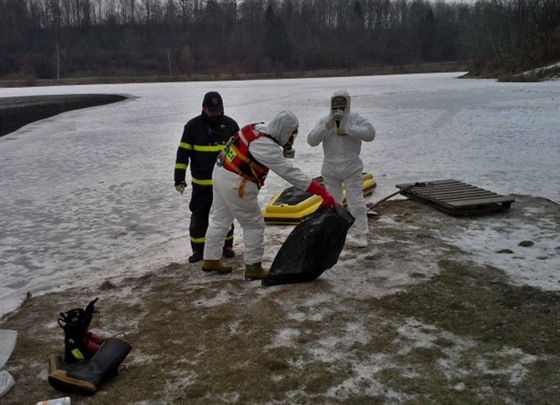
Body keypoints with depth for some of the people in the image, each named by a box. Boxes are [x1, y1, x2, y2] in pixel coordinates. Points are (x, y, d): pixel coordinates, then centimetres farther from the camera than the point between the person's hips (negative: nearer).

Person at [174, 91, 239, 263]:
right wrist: (179, 178, -7)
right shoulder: (193, 126, -4)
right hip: (201, 183, -1)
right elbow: (182, 153, -3)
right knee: (199, 217, 5)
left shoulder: (230, 125, 0)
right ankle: (198, 249, 17)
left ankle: (227, 245, 26)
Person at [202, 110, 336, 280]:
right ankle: (253, 267, 13)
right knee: (254, 225, 4)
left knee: (220, 219, 20)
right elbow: (291, 173, -25)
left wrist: (286, 151, -11)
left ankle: (210, 259, 33)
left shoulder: (257, 128, -1)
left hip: (221, 172, 9)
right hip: (236, 184, -9)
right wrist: (323, 193, -24)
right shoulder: (267, 148, -25)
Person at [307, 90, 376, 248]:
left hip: (351, 169, -3)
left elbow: (370, 133, -21)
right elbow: (311, 140, -6)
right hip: (330, 170, 3)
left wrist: (348, 130, -26)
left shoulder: (355, 119, -5)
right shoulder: (324, 121, 4)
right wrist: (325, 128, -20)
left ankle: (361, 235, 2)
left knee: (356, 203, -5)